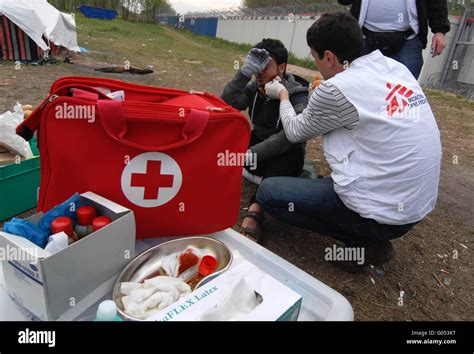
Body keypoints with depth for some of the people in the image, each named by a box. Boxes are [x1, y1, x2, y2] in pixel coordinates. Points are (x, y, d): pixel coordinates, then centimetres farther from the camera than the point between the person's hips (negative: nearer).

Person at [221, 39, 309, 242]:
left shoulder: (297, 95, -18)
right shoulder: (254, 87, -3)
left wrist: (252, 154, -46)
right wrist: (245, 72, -26)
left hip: (284, 157, -4)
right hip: (258, 144, 4)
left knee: (290, 148, -39)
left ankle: (255, 209, -50)